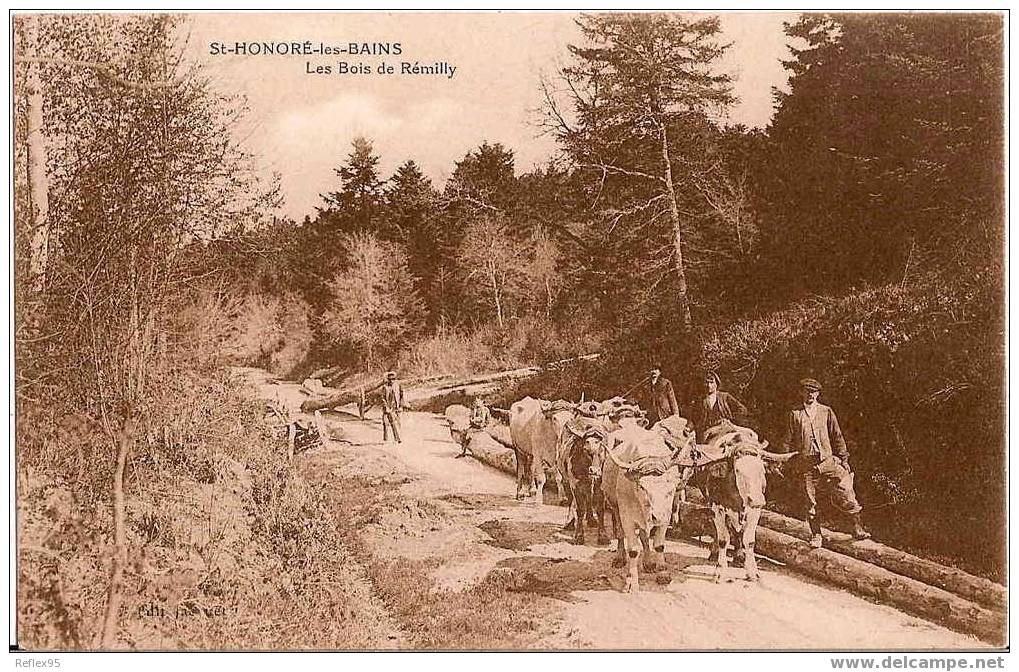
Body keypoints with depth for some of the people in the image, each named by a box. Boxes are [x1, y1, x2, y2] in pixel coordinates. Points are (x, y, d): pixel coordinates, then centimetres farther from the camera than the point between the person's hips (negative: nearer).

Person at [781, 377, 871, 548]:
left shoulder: (826, 412, 11)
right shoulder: (795, 414, 9)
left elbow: (837, 436, 12)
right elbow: (788, 441, 12)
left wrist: (844, 458, 7)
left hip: (828, 460, 0)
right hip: (807, 463, 0)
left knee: (846, 492, -11)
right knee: (811, 500, 2)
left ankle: (858, 529, -4)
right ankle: (815, 535, 12)